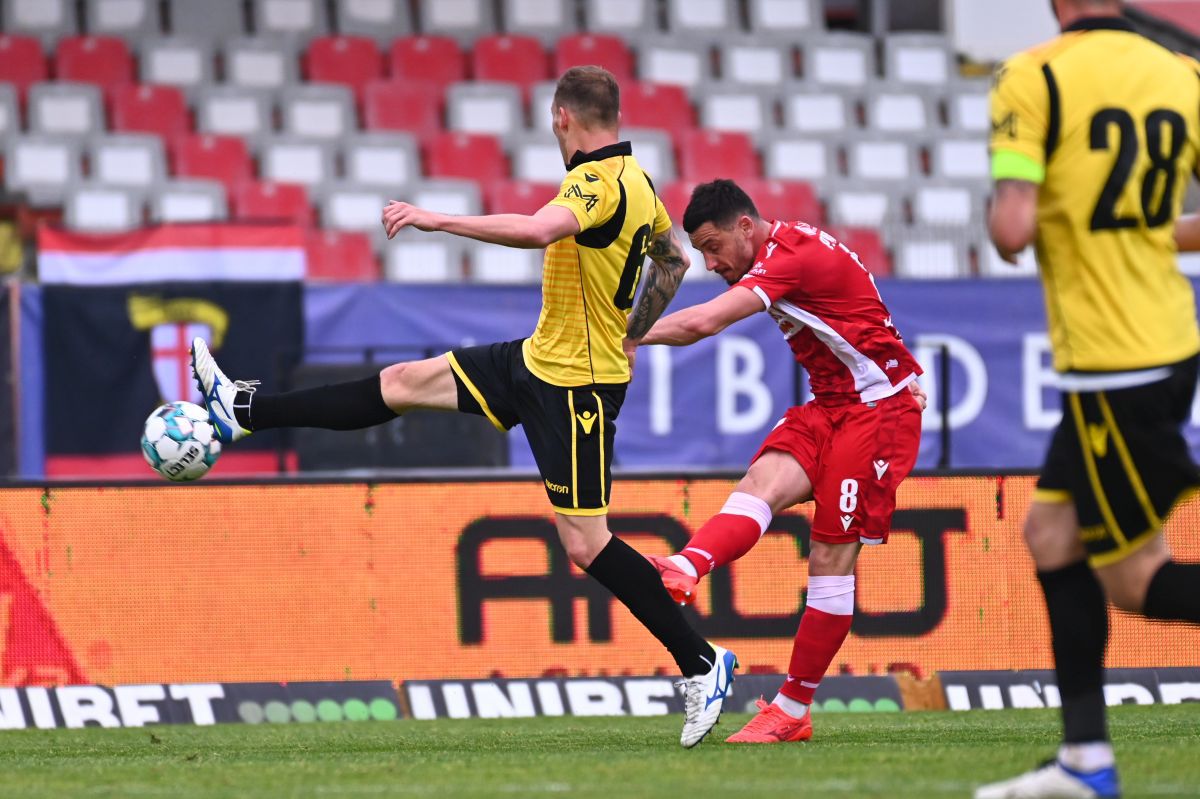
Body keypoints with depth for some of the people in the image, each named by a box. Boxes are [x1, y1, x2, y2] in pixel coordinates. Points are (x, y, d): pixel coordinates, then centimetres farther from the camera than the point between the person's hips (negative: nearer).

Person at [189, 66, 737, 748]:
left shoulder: (599, 181, -22)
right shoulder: (634, 179, 8)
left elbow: (537, 229, -42)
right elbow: (673, 260, 23)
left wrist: (435, 219, -38)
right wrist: (631, 335, 29)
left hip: (576, 385, -10)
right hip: (538, 359, 10)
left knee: (585, 542, -8)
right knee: (404, 384, 14)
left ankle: (702, 663, -1)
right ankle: (245, 412, 23)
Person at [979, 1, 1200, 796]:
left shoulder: (1034, 79, -13)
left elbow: (1012, 229, -20)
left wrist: (1004, 221, 3)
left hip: (1111, 368, -7)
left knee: (1134, 579, 2)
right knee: (1053, 533, 18)